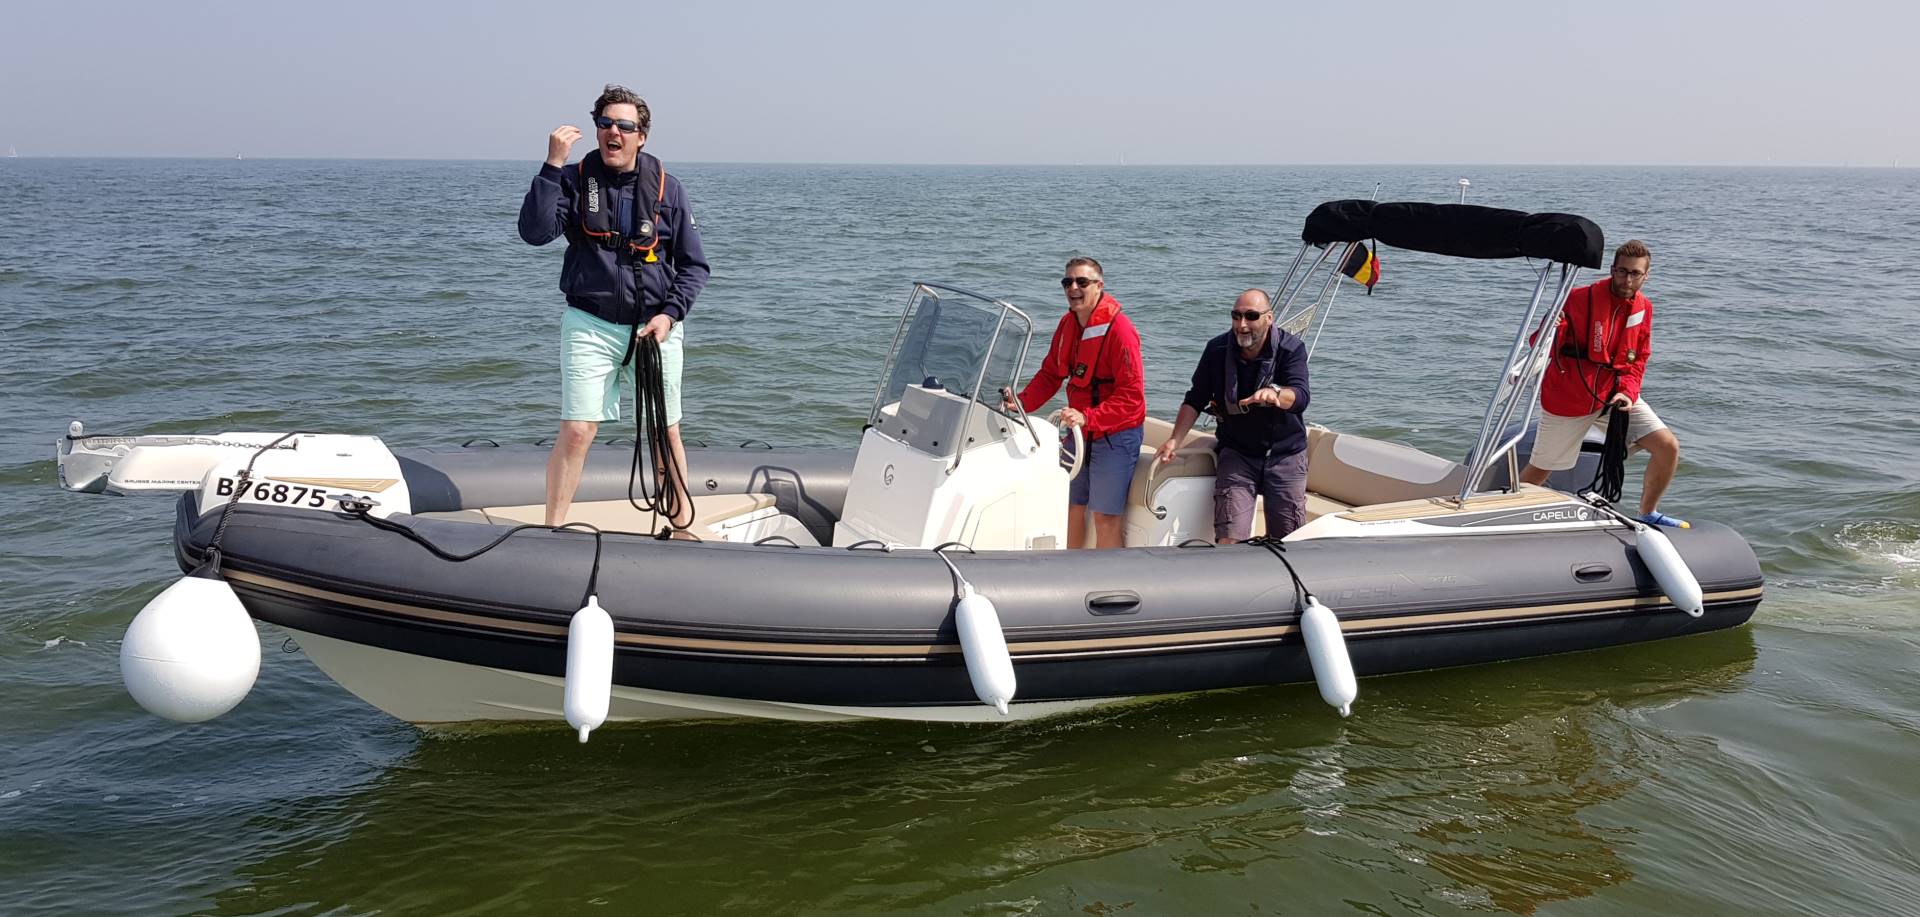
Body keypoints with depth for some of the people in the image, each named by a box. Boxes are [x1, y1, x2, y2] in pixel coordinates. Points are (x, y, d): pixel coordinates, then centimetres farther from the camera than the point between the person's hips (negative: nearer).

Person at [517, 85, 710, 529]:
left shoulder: (666, 188, 2)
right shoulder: (575, 180, 0)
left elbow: (694, 265, 6)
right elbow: (535, 231, -16)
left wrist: (670, 314, -7)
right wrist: (552, 165, -21)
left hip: (656, 327, 2)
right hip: (590, 326, -1)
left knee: (667, 432, 10)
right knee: (576, 431, -8)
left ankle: (684, 525, 25)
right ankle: (552, 531, 4)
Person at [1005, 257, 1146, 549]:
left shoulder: (1118, 328, -20)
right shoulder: (1067, 324, 4)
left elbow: (1132, 396, -23)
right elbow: (1050, 374, 11)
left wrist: (1087, 418, -33)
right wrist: (1022, 402, -7)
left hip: (1115, 434, -8)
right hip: (1080, 433, 8)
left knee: (1106, 516, -3)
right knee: (1072, 507, 17)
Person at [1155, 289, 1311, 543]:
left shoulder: (1291, 348, -11)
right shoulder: (1217, 349, -5)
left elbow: (1301, 396, -26)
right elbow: (1195, 400, 3)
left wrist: (1275, 393, -49)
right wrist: (1175, 440, -9)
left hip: (1285, 454, 0)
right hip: (1236, 452, 1)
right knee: (1229, 539, -14)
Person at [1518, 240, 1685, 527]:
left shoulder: (1644, 308, 1)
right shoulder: (1580, 299, -16)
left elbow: (1637, 361, 7)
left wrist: (1627, 392, -11)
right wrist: (1550, 332, -38)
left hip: (1614, 393, 4)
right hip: (1568, 397, -4)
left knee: (1668, 448, -7)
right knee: (1540, 469, 5)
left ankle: (1647, 515, 15)